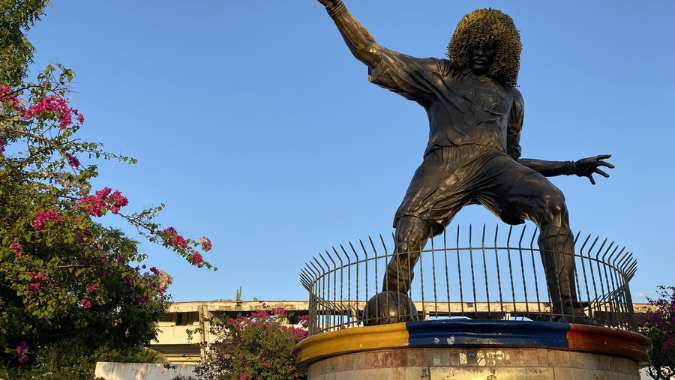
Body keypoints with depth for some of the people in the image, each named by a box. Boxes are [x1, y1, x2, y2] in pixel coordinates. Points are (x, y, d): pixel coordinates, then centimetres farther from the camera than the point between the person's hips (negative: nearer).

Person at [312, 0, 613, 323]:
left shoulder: (510, 95, 32)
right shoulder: (439, 75, 24)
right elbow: (371, 53, 19)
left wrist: (572, 167, 25)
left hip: (494, 161, 2)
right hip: (444, 163, -1)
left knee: (552, 202, -29)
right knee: (406, 242, -24)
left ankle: (568, 315, -33)